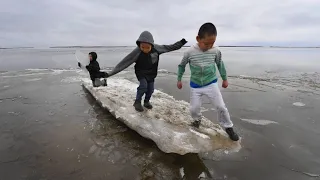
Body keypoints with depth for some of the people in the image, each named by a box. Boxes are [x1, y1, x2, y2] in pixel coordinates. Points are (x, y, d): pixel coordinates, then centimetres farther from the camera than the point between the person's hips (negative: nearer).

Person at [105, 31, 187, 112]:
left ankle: (146, 102, 32)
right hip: (141, 74, -3)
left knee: (150, 89, 7)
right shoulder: (136, 52, -29)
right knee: (143, 86, -22)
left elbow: (169, 47, -4)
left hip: (152, 74, 4)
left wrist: (181, 43, -1)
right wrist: (110, 73, -30)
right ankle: (137, 102, 1)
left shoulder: (156, 48, -21)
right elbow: (124, 62, -29)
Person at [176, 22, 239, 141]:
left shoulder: (216, 51, -11)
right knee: (194, 108, 5)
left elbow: (220, 64, 7)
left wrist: (224, 79, 16)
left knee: (221, 107, -1)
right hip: (195, 86, 0)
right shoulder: (189, 52, -16)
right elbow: (181, 66, 1)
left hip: (211, 84, 1)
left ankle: (228, 127, 22)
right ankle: (197, 119, 40)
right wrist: (179, 79, 7)